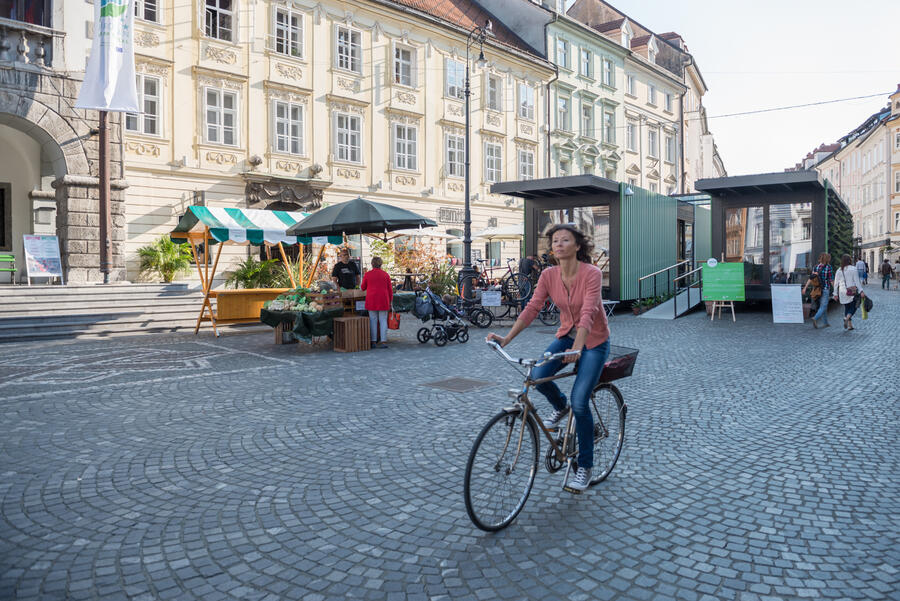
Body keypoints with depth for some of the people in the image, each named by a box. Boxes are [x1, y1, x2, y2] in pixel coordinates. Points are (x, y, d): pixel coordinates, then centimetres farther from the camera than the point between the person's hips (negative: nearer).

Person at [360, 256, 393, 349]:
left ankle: (374, 342, 5)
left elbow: (363, 287, 11)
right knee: (383, 321, 3)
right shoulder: (385, 274, 3)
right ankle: (384, 342, -1)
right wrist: (390, 301, 13)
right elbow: (390, 289, 4)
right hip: (383, 301, 0)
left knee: (373, 321, 5)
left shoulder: (367, 274, 0)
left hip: (371, 301, 0)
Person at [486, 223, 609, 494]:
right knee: (537, 375, -22)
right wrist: (507, 338, -24)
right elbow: (532, 308, -14)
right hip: (566, 335, 4)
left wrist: (577, 347, -49)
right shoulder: (549, 275, -8)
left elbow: (588, 312, -34)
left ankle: (585, 466, 6)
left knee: (579, 402, -14)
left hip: (594, 341, -4)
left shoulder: (592, 273, -22)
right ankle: (559, 407, 14)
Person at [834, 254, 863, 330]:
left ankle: (850, 325, 13)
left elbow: (836, 283, 7)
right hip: (852, 291, -4)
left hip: (842, 292, 4)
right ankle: (847, 319, -22)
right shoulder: (853, 269, -7)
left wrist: (835, 294, 13)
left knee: (847, 308, 14)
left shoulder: (839, 271, 5)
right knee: (853, 307, 5)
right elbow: (857, 281, -11)